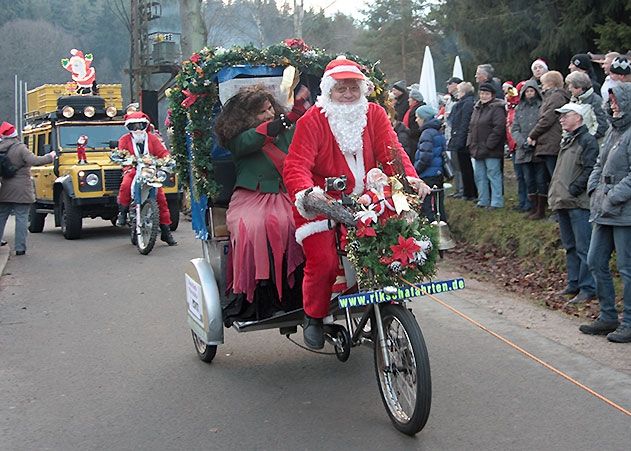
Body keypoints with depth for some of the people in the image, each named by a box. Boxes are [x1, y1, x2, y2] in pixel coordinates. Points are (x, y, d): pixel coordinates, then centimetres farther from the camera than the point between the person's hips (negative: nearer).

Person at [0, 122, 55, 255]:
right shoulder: (20, 148, -12)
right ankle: (20, 248, -2)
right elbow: (34, 161, -22)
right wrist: (50, 157, -10)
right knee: (21, 218, -1)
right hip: (21, 190, -5)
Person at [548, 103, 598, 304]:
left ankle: (588, 288, -3)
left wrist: (574, 190, -19)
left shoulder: (588, 140, -10)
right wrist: (554, 193, 14)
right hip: (562, 203, 10)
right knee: (570, 247, 15)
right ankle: (574, 284, 24)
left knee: (583, 248, -7)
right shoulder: (566, 140, 19)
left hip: (579, 203, -10)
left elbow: (589, 170, -18)